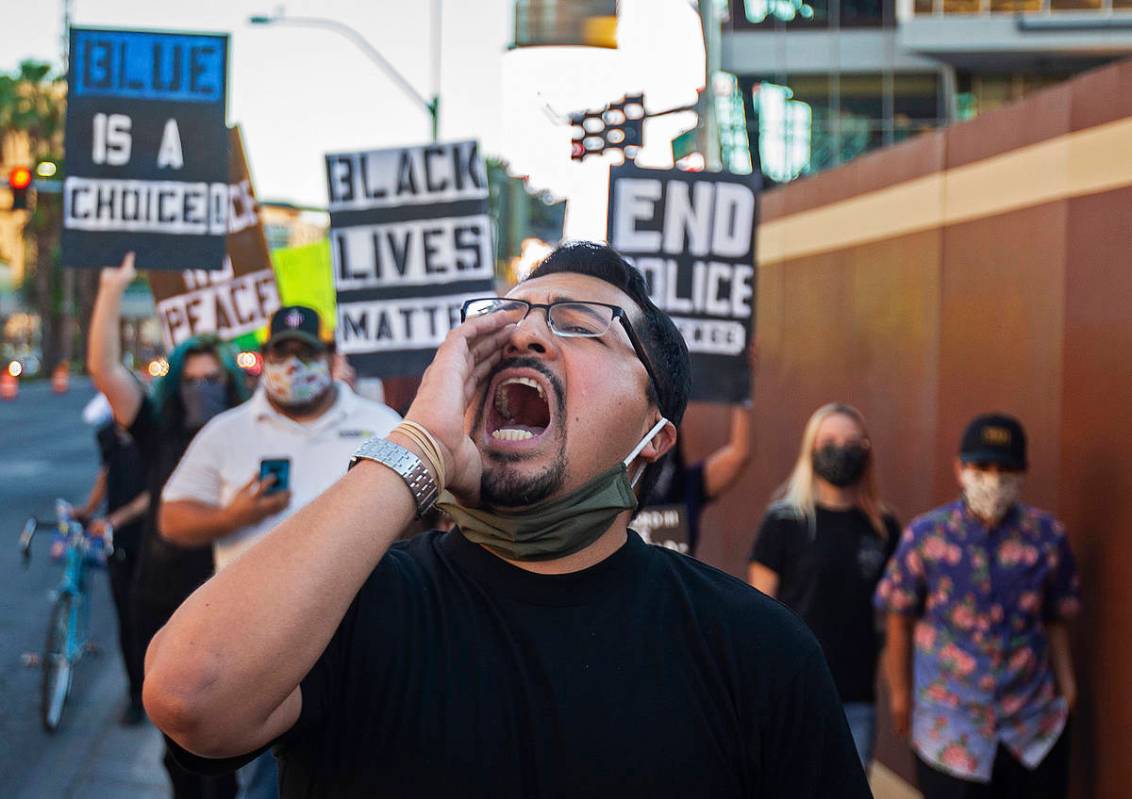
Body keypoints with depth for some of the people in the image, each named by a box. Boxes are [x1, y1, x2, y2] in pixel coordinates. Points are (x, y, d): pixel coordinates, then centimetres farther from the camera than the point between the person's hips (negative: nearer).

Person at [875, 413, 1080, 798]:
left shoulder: (1046, 536, -2)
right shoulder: (925, 536, -6)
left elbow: (1056, 620, 10)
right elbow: (900, 621, 4)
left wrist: (1066, 686, 4)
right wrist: (899, 693, 10)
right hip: (950, 730, -1)